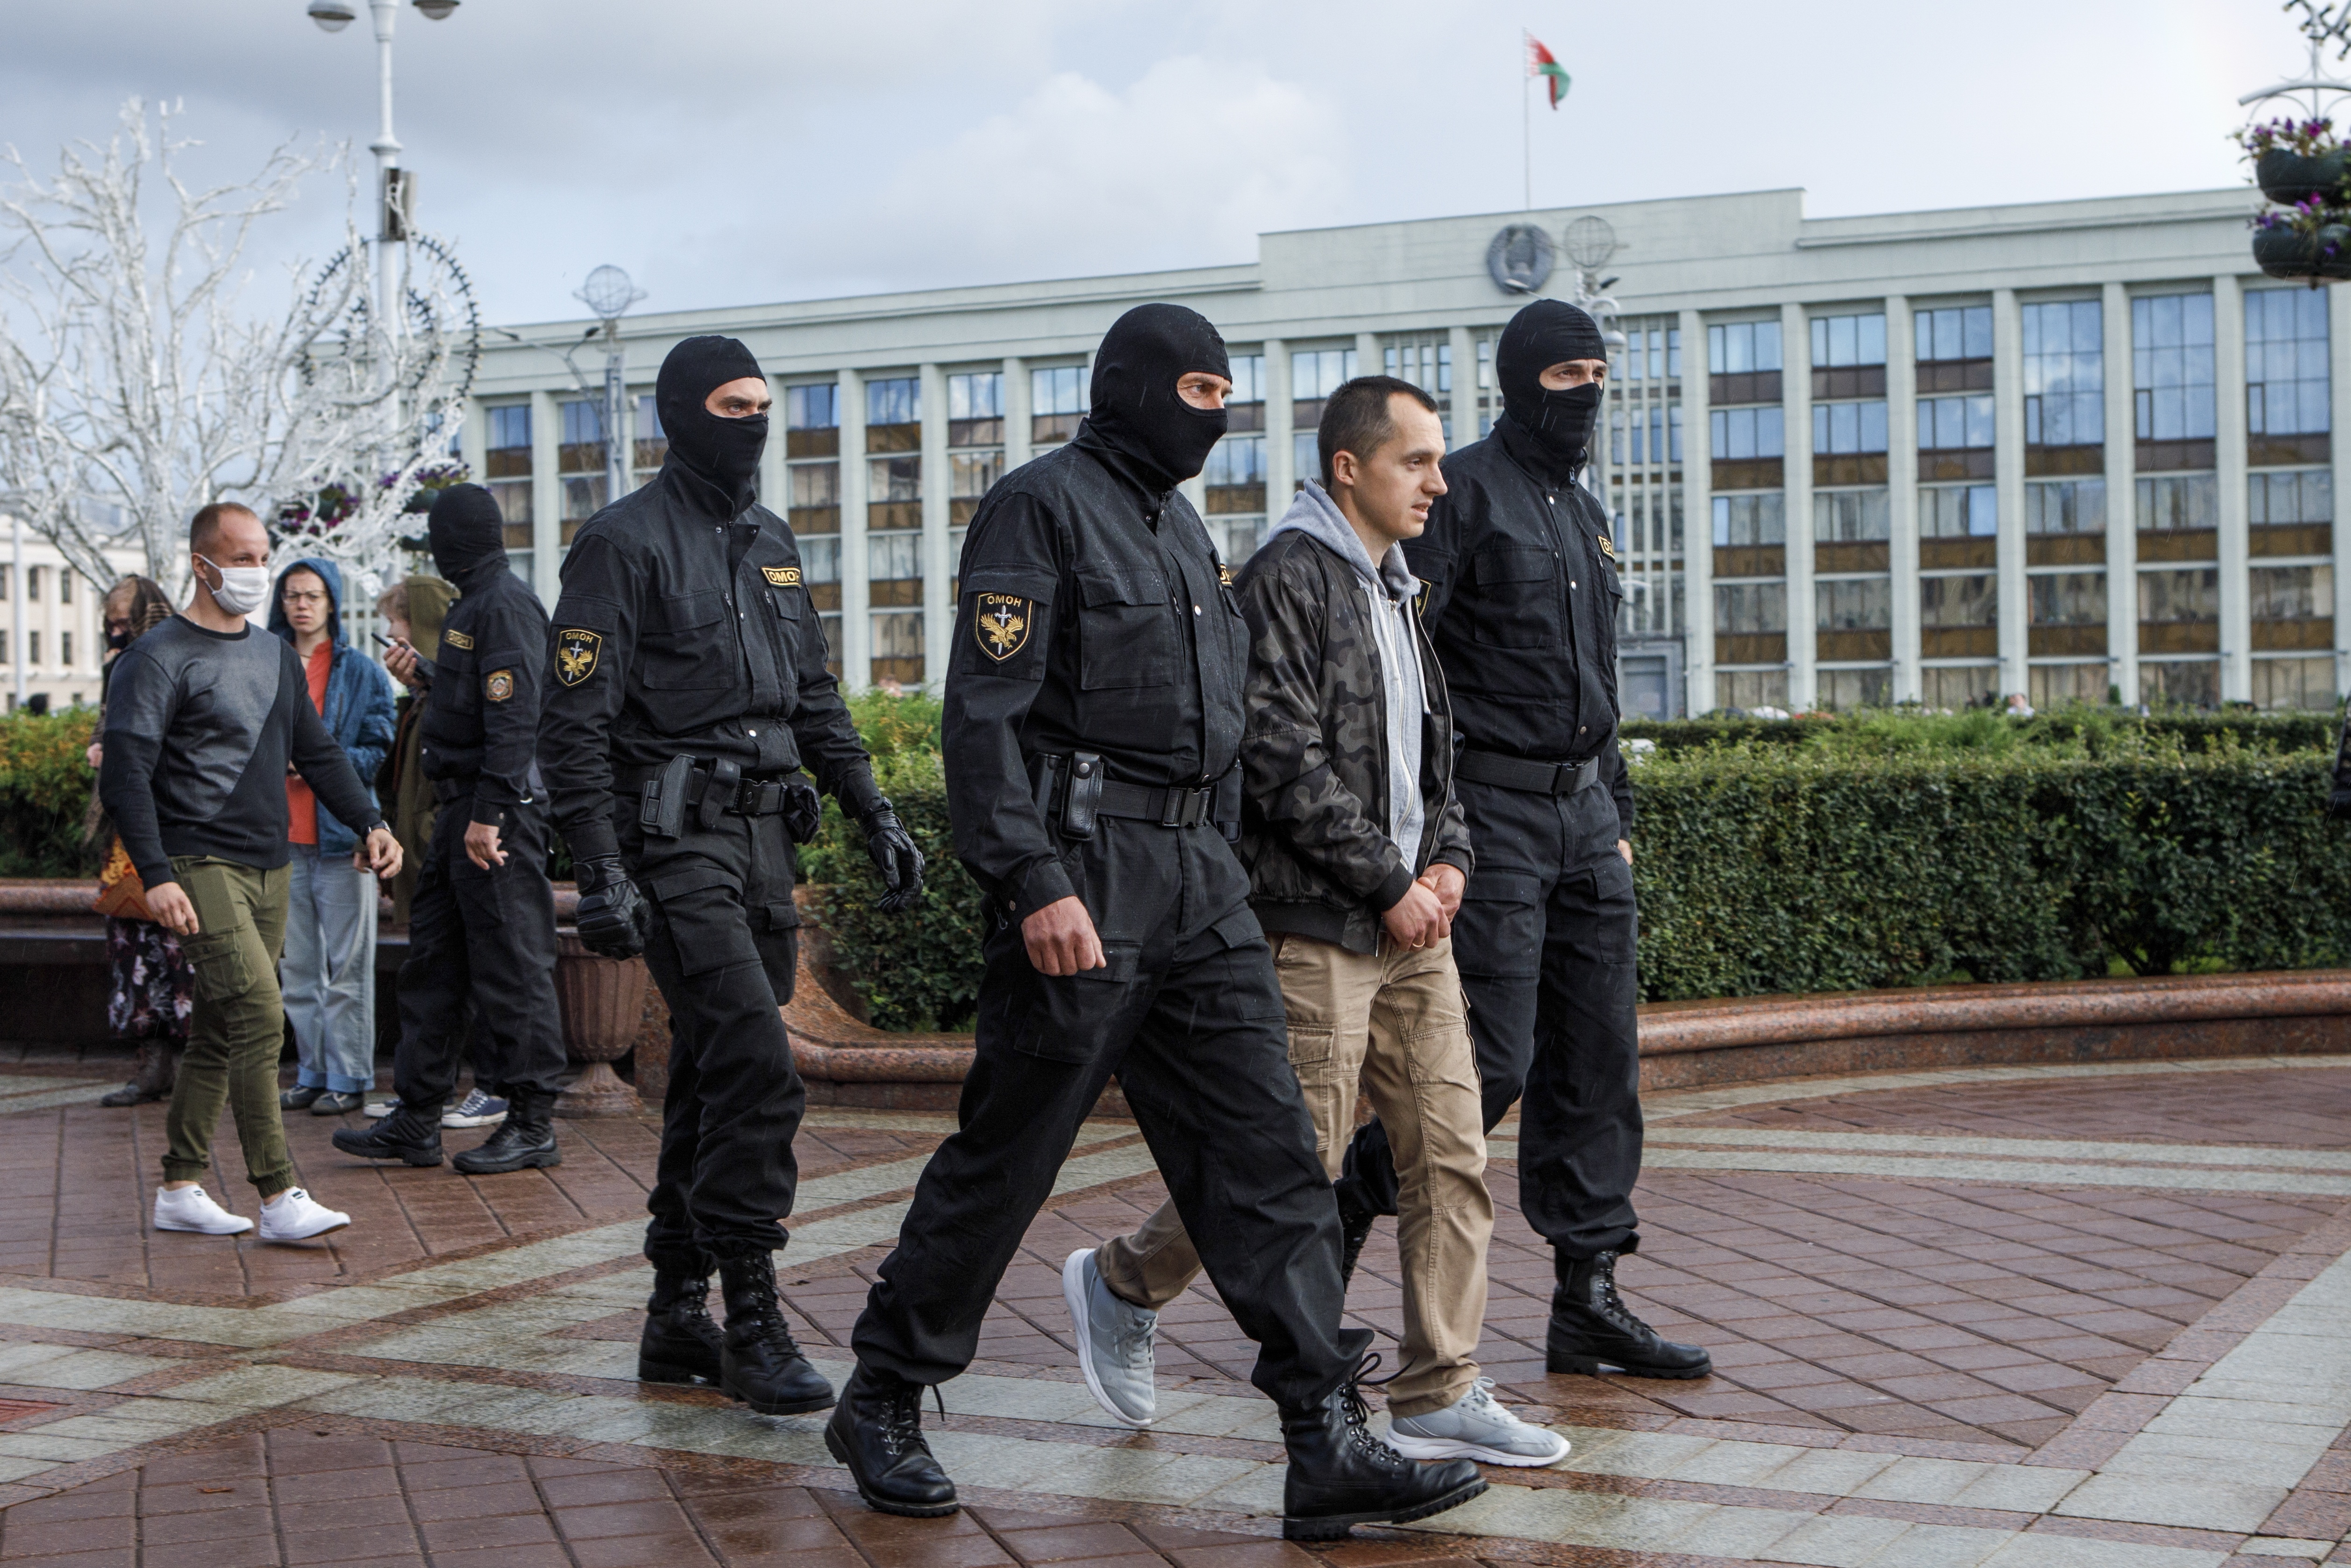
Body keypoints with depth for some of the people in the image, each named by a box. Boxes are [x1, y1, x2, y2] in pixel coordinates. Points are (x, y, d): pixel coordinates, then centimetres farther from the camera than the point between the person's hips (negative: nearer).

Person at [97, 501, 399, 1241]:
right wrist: (156, 875, -20)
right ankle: (278, 1197, -16)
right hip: (201, 867, -7)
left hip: (269, 870, 7)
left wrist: (369, 823, 6)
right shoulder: (159, 658, -6)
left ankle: (179, 1188, 19)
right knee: (259, 1016, -17)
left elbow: (317, 751, 21)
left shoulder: (276, 655, 17)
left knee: (220, 1032, 10)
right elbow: (125, 775, -11)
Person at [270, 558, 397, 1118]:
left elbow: (380, 750, -2)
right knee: (297, 967, 10)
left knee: (346, 966, -3)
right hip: (286, 837, 5)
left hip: (341, 834, -5)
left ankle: (349, 1077, 3)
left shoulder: (361, 672, 1)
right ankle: (311, 1074, 19)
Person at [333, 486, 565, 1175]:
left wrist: (489, 814, -24)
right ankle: (415, 1122, 16)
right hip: (461, 809, 11)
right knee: (432, 961, 11)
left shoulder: (504, 606, -14)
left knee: (511, 966, -4)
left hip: (497, 811, -11)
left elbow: (514, 719, -22)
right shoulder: (476, 603, 18)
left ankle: (533, 1126, 3)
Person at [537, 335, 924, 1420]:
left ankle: (677, 1318, 18)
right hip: (676, 841, -8)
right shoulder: (626, 543, -7)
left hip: (763, 841, 8)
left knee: (716, 1080, 10)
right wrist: (602, 873, -18)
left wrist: (876, 818, 14)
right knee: (757, 1068, -17)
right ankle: (750, 1320, -10)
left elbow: (814, 700, 23)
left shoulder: (772, 544, 17)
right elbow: (575, 723, -11)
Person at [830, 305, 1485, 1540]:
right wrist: (1033, 884, -23)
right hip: (1083, 875, -8)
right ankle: (881, 1404, 18)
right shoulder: (1042, 508, -7)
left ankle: (1328, 1445, 0)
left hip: (1198, 880, 8)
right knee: (1005, 1155, 1)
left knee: (1265, 1148, 0)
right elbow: (986, 711, -15)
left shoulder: (1179, 523, 20)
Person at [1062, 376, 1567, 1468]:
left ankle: (1439, 1398, 12)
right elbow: (1284, 761, -18)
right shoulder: (1288, 579, -10)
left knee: (1452, 1154, 5)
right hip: (1318, 925, -9)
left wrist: (1447, 858, 5)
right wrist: (1388, 884, -14)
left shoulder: (1394, 591, 19)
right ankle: (1123, 1286, 18)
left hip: (1410, 925, 9)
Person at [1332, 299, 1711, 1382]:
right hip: (1492, 812, -8)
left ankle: (1588, 1299, 10)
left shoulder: (1585, 513, 20)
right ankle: (1336, 1215, 11)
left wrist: (1617, 813, 21)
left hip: (1585, 815, 8)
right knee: (1489, 1062, -10)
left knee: (1597, 1060, 5)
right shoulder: (1462, 492, -6)